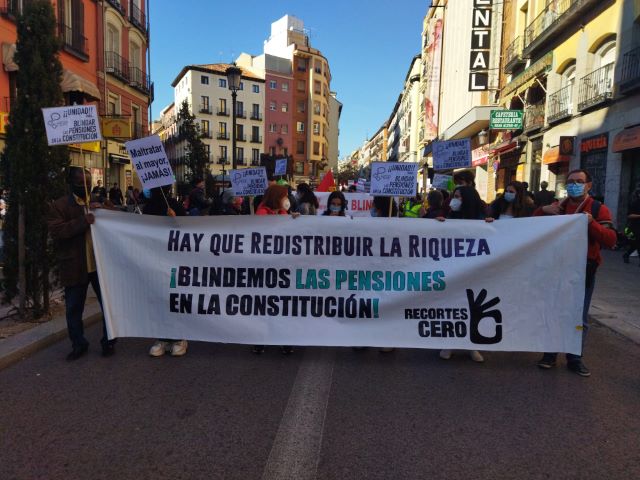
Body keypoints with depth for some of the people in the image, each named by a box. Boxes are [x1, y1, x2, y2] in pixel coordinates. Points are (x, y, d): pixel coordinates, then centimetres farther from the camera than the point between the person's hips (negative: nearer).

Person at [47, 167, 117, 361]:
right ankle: (79, 345, 26)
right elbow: (56, 231, -16)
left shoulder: (97, 204, 13)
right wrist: (82, 221, -25)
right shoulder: (59, 206, -2)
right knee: (74, 309, 9)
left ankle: (108, 342, 23)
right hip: (75, 267, -3)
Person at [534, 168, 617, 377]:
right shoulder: (558, 207, 9)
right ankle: (550, 354, 21)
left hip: (584, 270, -3)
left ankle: (575, 358, 19)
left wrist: (591, 223, -29)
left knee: (579, 317, 5)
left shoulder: (598, 209, -3)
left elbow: (611, 240, -13)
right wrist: (542, 210, -7)